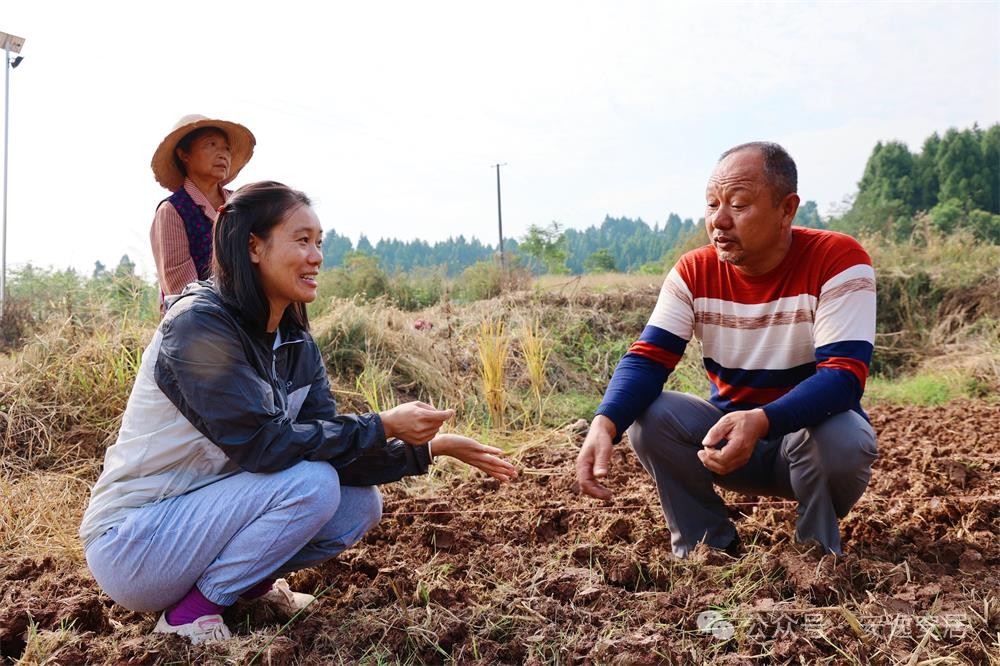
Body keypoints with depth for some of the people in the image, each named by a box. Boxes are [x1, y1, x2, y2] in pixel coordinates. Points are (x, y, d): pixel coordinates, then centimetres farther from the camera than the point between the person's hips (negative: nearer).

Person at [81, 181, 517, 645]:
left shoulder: (297, 346, 1)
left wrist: (429, 447, -12)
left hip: (199, 513, 7)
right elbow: (261, 442, -28)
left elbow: (331, 448, -4)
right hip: (130, 544, -7)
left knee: (361, 505, -4)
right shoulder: (197, 324, -22)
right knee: (311, 482, -25)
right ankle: (191, 613, -9)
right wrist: (383, 426, -25)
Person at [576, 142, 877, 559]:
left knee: (840, 437, -36)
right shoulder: (693, 272, -10)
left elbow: (844, 376, -29)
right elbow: (647, 358, -17)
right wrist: (604, 424, -38)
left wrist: (760, 421, -47)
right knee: (648, 417, -22)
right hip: (727, 432, 3)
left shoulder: (838, 260, -21)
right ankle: (710, 552, -2)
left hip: (816, 432, -2)